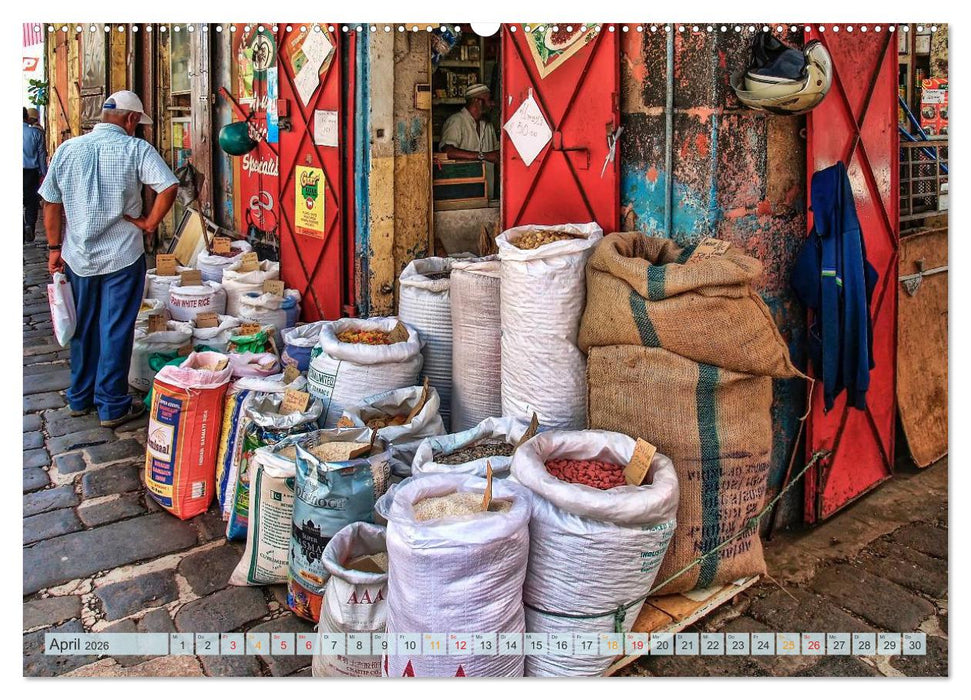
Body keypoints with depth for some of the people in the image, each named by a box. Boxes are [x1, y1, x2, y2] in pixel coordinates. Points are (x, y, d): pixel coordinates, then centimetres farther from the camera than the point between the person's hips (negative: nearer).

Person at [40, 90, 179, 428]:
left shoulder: (67, 149, 4)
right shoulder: (136, 149, -10)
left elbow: (51, 204, 7)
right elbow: (169, 187, -23)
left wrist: (54, 247, 15)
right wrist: (149, 223, -10)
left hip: (77, 257, 4)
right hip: (122, 257, -4)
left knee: (83, 328, 18)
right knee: (115, 331, 4)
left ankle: (80, 398, 30)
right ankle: (112, 406, 11)